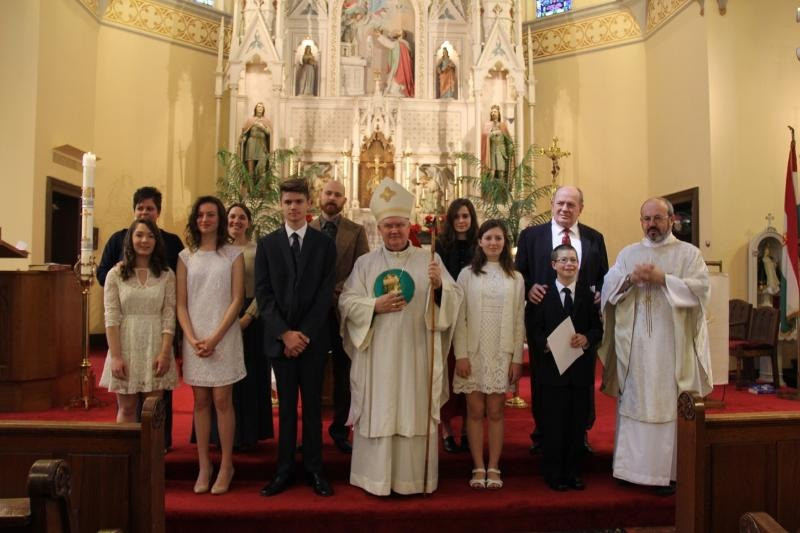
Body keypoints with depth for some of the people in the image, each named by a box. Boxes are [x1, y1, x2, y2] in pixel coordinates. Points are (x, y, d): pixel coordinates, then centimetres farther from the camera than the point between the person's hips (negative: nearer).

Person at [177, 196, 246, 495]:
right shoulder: (186, 256, 8)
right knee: (200, 401, 6)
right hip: (194, 339, 2)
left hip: (224, 337, -2)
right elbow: (181, 304, 5)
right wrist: (192, 339, -9)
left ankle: (226, 466, 10)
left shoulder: (233, 254, 2)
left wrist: (214, 338, -11)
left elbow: (237, 300, -4)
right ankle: (203, 466, 15)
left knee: (222, 400, -1)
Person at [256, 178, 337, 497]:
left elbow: (325, 294, -4)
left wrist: (305, 334, -11)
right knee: (286, 406, 7)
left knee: (312, 405, 7)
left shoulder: (324, 244, 2)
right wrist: (285, 333, -10)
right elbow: (263, 294, -1)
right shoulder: (267, 244, 5)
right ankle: (284, 471, 16)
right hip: (279, 337, 1)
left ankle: (313, 469, 16)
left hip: (313, 338, -1)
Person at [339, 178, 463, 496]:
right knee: (378, 412, 4)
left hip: (416, 354, 0)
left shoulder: (429, 259, 5)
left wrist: (439, 286, -23)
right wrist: (375, 306, -13)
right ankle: (376, 476, 17)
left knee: (415, 413, 4)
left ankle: (413, 477, 17)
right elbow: (346, 302, 3)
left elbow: (454, 298, -2)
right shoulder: (365, 263, 7)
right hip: (377, 355, 1)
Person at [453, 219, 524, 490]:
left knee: (495, 411, 5)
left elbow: (519, 321, 5)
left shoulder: (515, 278, 5)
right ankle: (478, 468, 14)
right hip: (474, 353, 0)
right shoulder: (467, 274, 2)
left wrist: (517, 358, 0)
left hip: (502, 354, 1)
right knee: (475, 411, 4)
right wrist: (460, 355, -7)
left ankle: (493, 468, 15)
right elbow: (459, 318, -1)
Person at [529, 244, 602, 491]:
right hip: (552, 367, -2)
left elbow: (598, 328, 4)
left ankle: (573, 472, 22)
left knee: (578, 422, 9)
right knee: (553, 422, 3)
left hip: (581, 368, 2)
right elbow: (534, 329, -2)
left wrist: (587, 339, -15)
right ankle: (554, 473, 15)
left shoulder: (588, 294, 7)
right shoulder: (542, 294, 1)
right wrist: (546, 343, -19)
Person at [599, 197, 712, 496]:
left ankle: (668, 470, 9)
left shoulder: (688, 253, 5)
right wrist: (630, 279, -14)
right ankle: (633, 464, 18)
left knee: (668, 404, -1)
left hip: (672, 345, -2)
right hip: (635, 345, 3)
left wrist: (663, 279, -15)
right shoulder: (628, 253, 13)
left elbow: (700, 288, -8)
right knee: (634, 402, 7)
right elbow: (608, 288, 4)